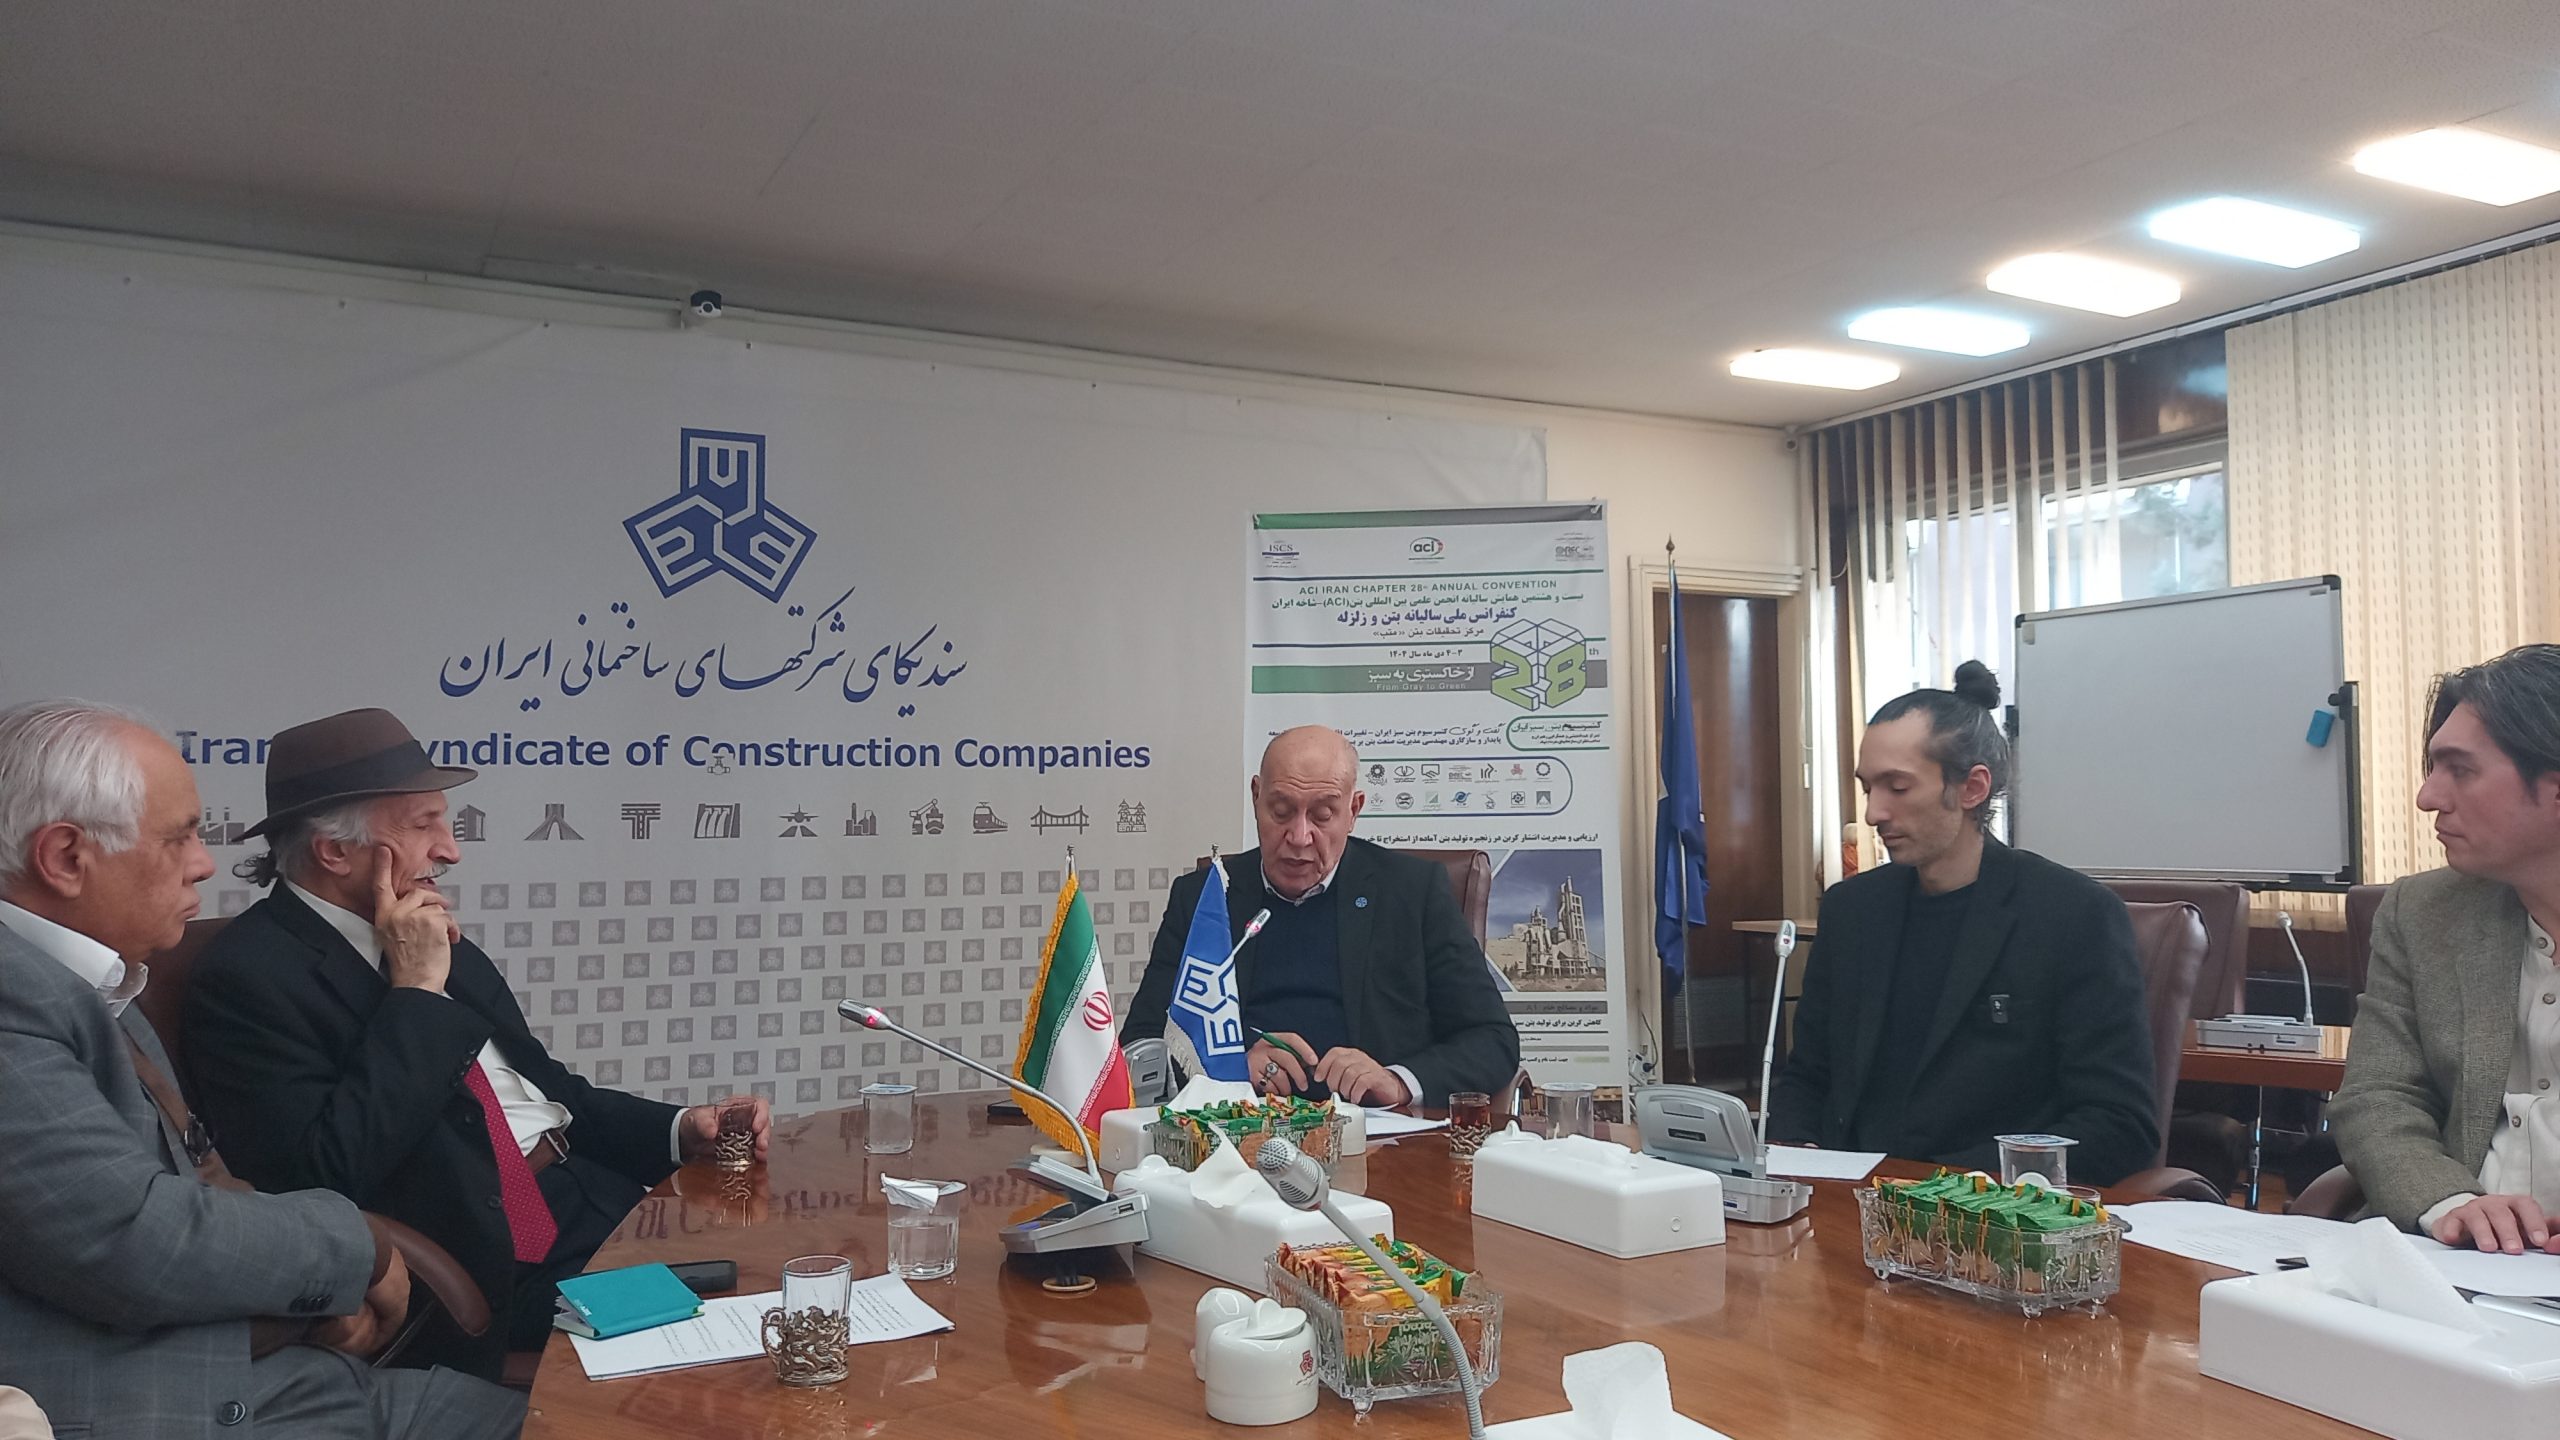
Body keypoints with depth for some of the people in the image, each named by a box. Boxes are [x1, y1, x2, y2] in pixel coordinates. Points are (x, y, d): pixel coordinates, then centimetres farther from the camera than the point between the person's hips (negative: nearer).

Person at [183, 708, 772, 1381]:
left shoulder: (430, 940, 14)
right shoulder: (250, 974, -10)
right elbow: (332, 1171, -20)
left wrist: (680, 1129, 4)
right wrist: (417, 992, -16)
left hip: (593, 1197, 8)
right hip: (501, 1275, -8)